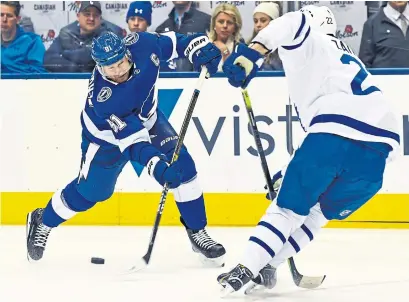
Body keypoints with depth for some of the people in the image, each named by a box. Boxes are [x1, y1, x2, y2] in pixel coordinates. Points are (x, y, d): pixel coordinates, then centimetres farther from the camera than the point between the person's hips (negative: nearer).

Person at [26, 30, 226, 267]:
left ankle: (197, 232, 5)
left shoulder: (141, 45, -30)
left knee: (183, 165, -10)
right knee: (89, 191, 5)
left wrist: (202, 49, -27)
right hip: (108, 135, -4)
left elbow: (175, 42, -10)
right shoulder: (101, 95, -40)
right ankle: (42, 223, 32)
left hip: (147, 118, 4)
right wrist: (156, 165, -53)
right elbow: (131, 137, -43)